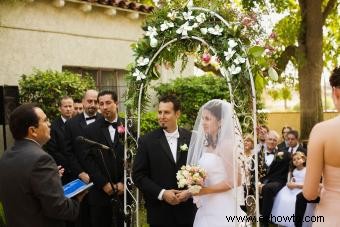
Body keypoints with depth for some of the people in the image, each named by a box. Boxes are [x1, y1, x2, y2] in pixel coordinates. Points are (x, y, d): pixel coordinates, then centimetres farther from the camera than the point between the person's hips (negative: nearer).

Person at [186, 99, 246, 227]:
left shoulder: (225, 144, -12)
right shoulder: (205, 145, 9)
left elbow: (235, 180, -15)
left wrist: (205, 190, -17)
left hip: (221, 208, -7)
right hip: (206, 207, 7)